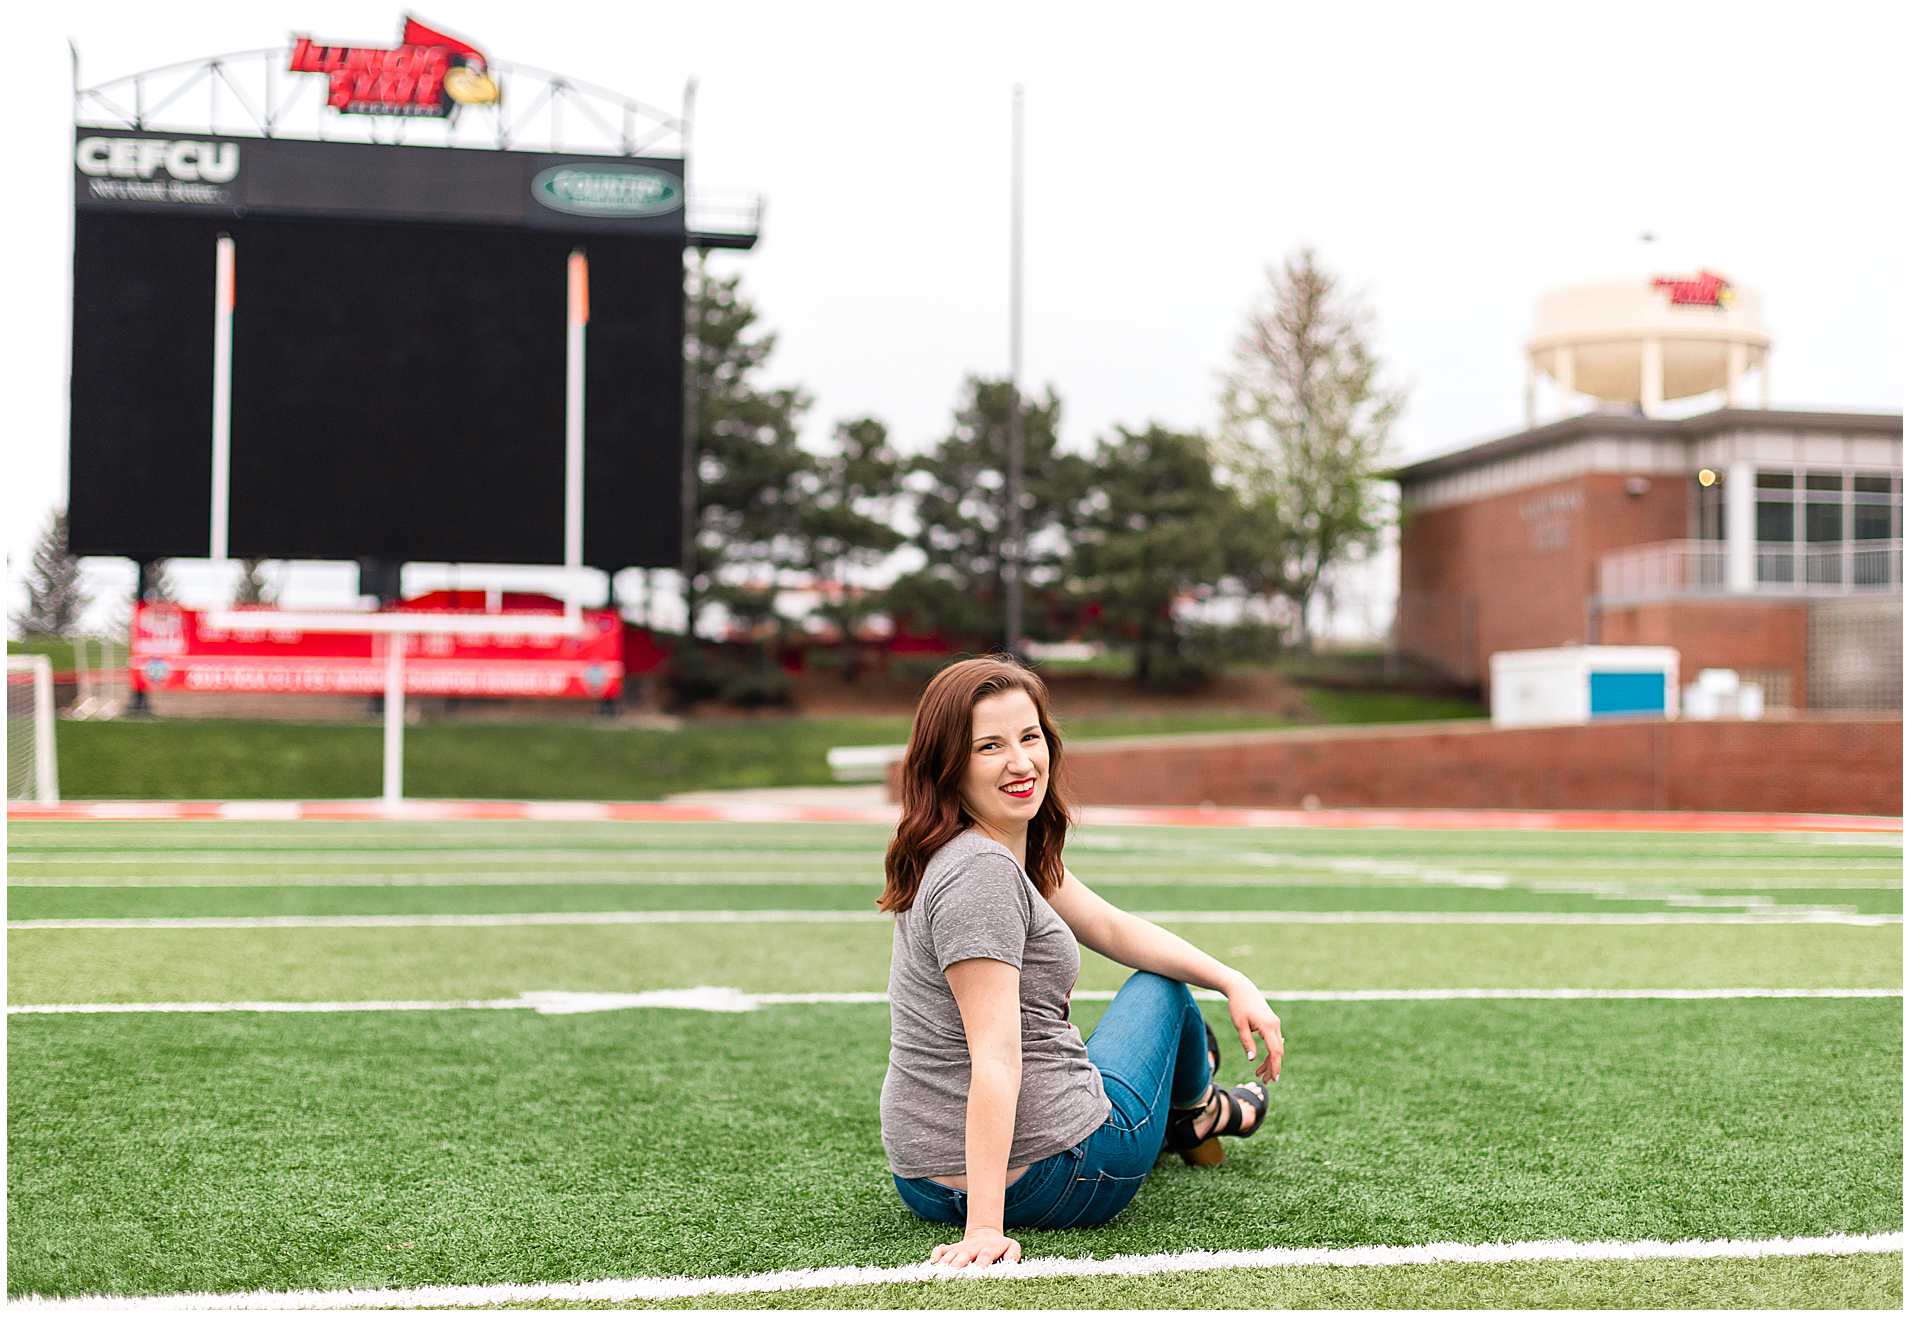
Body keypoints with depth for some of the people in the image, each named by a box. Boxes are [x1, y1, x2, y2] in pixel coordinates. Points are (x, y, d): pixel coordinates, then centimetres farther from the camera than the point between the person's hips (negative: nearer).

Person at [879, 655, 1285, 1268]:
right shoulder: (982, 872, -25)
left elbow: (1110, 928, 15)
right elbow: (994, 1060, -29)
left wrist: (1234, 983, 9)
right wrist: (986, 1227, -30)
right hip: (1045, 1181, -8)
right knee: (1161, 989, 18)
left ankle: (1181, 1124, 62)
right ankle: (1202, 1112, 48)